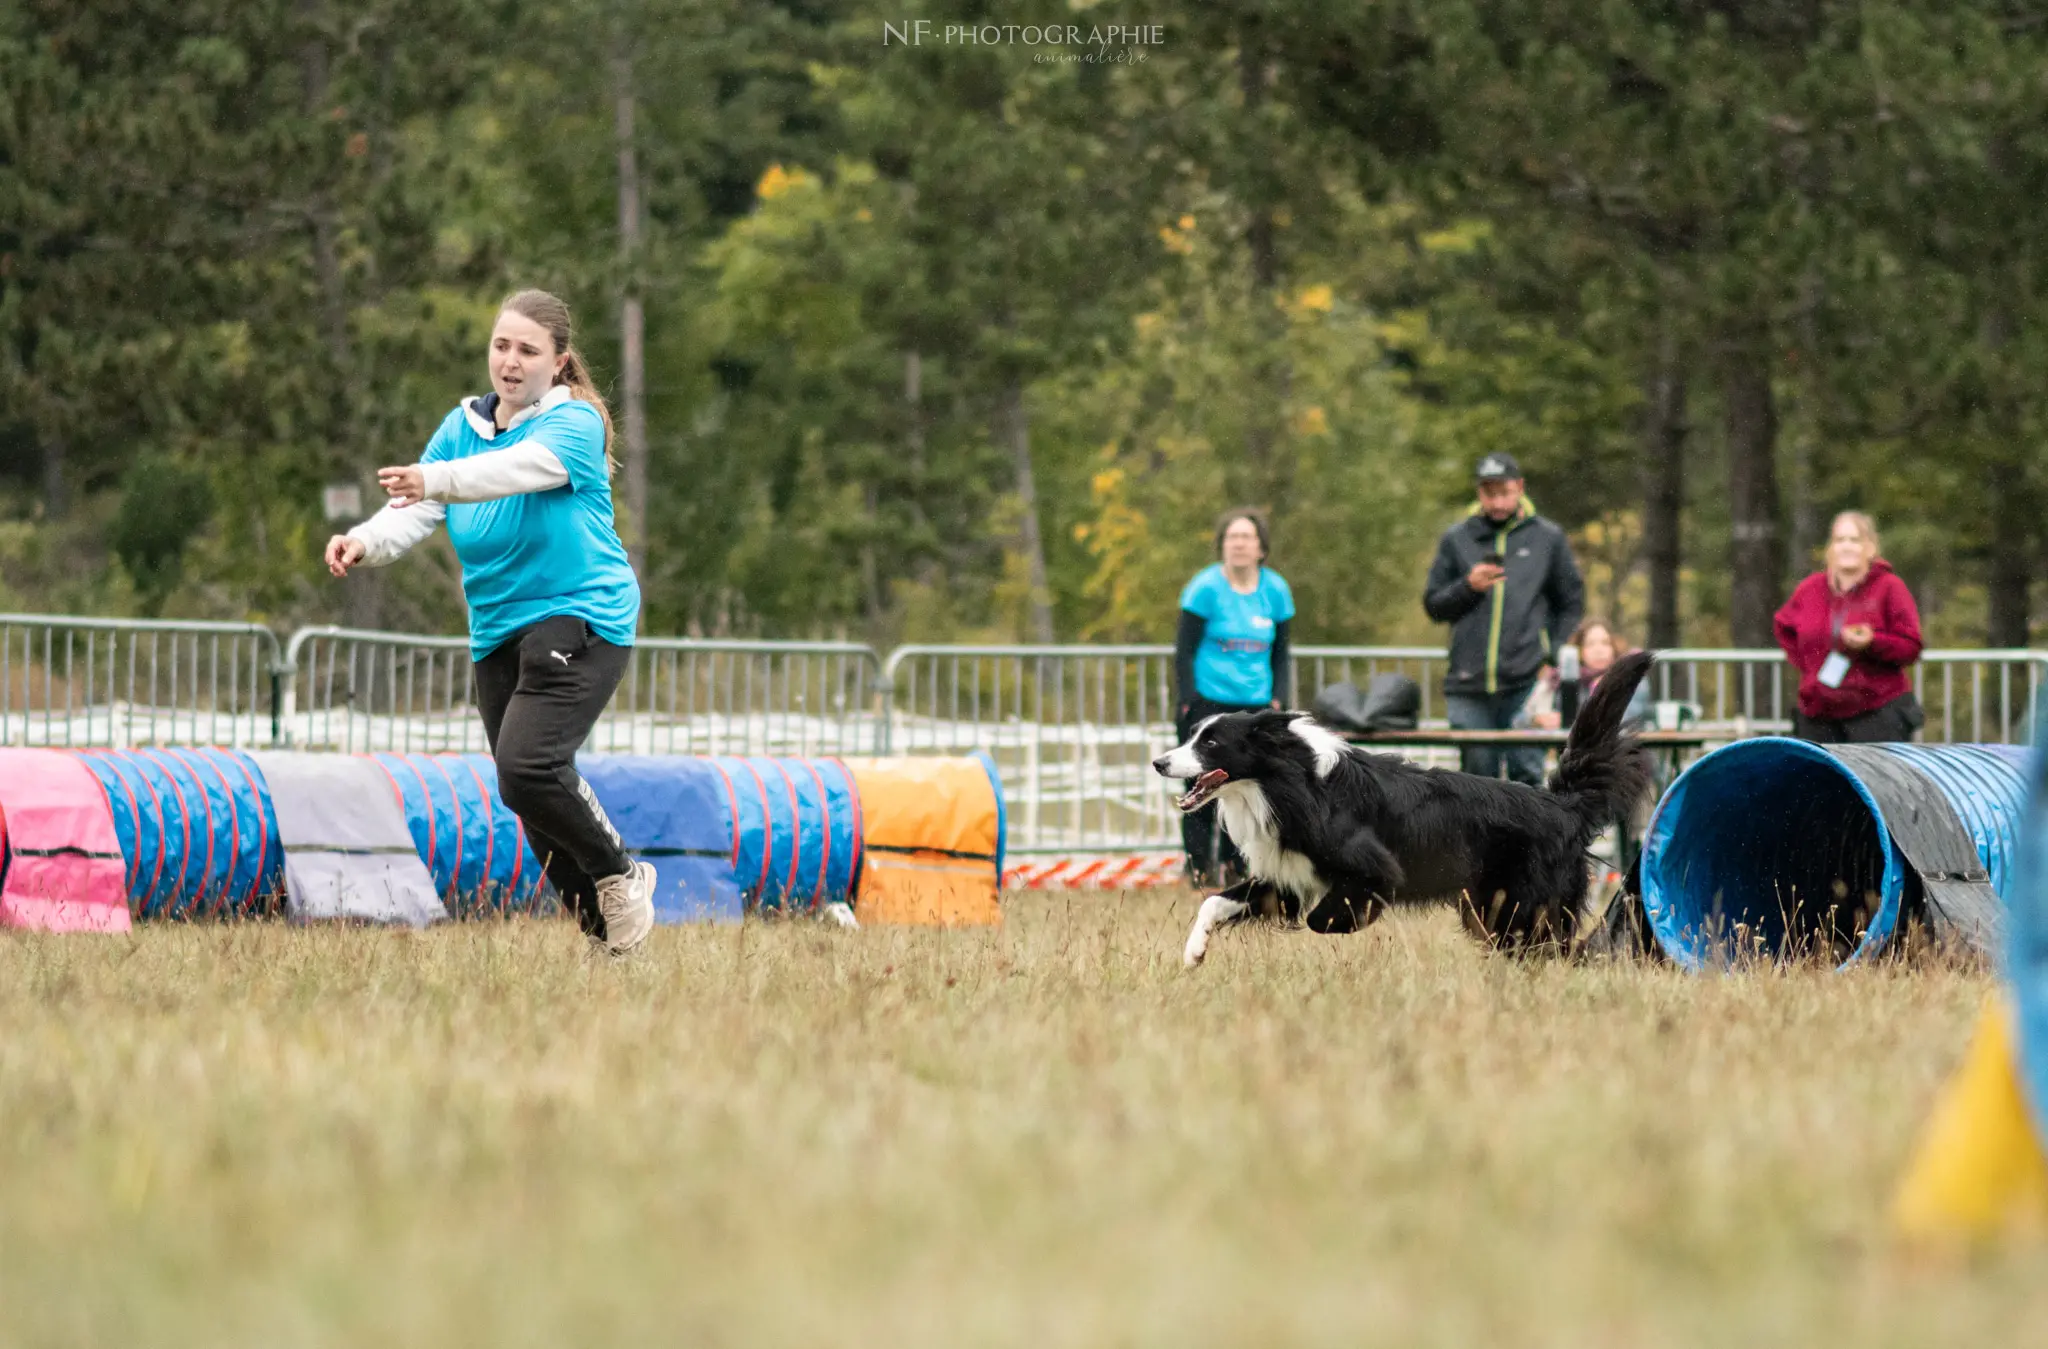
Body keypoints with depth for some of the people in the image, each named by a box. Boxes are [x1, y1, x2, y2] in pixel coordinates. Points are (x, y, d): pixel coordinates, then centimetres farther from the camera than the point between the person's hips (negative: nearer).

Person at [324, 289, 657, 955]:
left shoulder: (574, 423, -8)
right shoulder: (463, 425, 10)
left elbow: (520, 467, -30)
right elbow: (415, 512, -2)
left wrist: (434, 479, -47)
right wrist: (367, 542, -24)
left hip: (580, 618, -7)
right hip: (498, 629, 7)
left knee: (529, 765, -24)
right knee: (535, 798, 6)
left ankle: (618, 876, -1)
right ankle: (603, 928, 21)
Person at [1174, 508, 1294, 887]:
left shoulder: (1275, 591, 8)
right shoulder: (1206, 589, -4)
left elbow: (1280, 653, 16)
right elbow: (1184, 652, -3)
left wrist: (1276, 700, 5)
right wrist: (1188, 705, -9)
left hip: (1254, 706, 3)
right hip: (1208, 702, -3)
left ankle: (1238, 867, 6)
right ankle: (1199, 868, 1)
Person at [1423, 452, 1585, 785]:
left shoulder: (1548, 538, 9)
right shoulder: (1456, 540, 11)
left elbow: (1571, 604, 14)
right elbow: (1433, 605, 12)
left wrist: (1553, 655, 2)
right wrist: (1468, 587, -7)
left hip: (1526, 684, -2)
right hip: (1468, 686, 2)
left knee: (1527, 772, -7)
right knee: (1478, 773, 3)